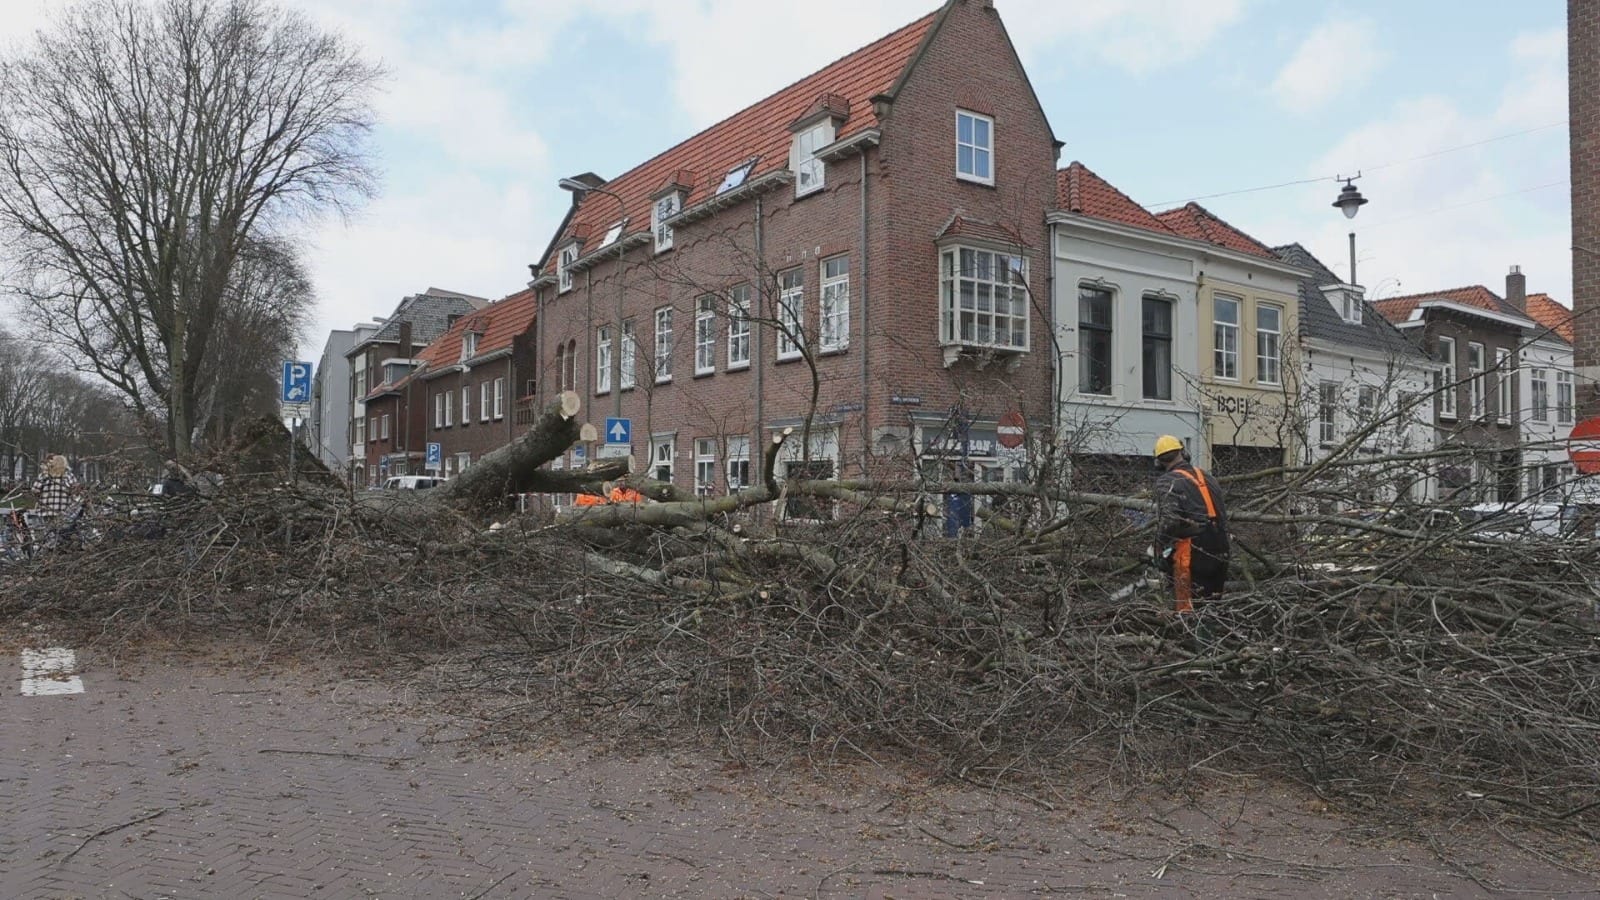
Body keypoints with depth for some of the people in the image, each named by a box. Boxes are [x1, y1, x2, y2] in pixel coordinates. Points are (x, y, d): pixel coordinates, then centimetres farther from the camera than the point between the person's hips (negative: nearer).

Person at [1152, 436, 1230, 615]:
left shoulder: (1168, 482, -6)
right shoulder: (1207, 478, 16)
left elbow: (1169, 520, -19)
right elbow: (1223, 515, 16)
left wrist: (1162, 550, -7)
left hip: (1190, 552, -7)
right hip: (1218, 551, 7)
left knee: (1187, 608, -3)